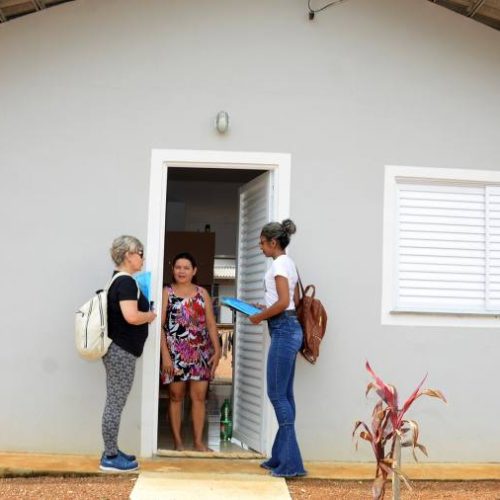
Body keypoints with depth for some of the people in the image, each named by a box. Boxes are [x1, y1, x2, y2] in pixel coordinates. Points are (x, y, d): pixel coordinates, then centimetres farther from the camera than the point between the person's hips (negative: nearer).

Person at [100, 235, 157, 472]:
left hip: (117, 349, 10)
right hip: (122, 351, -10)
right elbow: (131, 316, -26)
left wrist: (144, 312, 15)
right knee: (116, 404, -4)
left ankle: (111, 452, 21)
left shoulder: (117, 280, 15)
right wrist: (150, 315, -8)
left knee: (114, 403, 14)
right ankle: (110, 457, 2)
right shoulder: (126, 282, -16)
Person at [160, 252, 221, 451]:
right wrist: (165, 354, -12)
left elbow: (211, 323, 7)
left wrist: (217, 350, -1)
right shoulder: (166, 292, 1)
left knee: (199, 396, 3)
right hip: (176, 352, -2)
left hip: (200, 352, 3)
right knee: (176, 396, 4)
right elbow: (159, 325, -5)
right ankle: (178, 441, 13)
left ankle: (198, 441, 11)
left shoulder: (202, 293, 9)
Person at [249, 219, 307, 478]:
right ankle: (282, 456, 17)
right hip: (289, 329, 10)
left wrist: (259, 317, -9)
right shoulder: (288, 263, 18)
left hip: (283, 330, -10)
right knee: (284, 395, 11)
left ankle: (291, 462, -6)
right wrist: (266, 309, 18)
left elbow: (283, 302, -21)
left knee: (277, 394, -7)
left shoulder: (279, 263, -11)